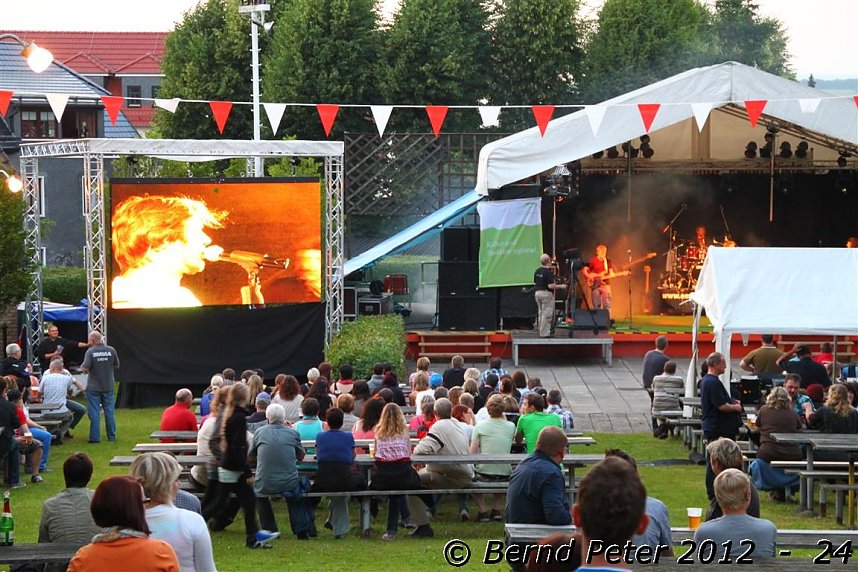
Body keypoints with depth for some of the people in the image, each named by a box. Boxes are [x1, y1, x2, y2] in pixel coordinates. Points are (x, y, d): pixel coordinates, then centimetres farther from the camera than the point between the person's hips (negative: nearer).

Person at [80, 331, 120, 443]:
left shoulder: (90, 352, -14)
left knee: (94, 412, 2)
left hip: (94, 387, -3)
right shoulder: (111, 350, -3)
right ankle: (112, 436, 15)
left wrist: (82, 367, 4)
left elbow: (85, 369, -17)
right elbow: (117, 366, 7)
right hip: (108, 386, 3)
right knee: (109, 411, 11)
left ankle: (95, 437, 1)